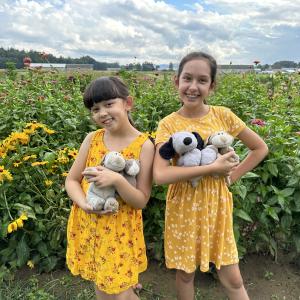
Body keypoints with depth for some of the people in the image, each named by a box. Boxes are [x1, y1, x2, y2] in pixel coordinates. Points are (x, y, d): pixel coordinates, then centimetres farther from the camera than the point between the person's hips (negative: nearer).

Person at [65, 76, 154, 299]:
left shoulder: (144, 145, -14)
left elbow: (141, 201, -13)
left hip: (121, 229, -3)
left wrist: (117, 180, -30)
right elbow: (71, 180, 2)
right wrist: (85, 204, -17)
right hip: (88, 225, 4)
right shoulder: (92, 139, -4)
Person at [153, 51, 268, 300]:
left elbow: (260, 148, 7)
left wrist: (233, 175, -3)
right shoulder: (168, 124, -12)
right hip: (184, 207, -1)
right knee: (185, 272, 17)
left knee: (233, 280, 14)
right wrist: (212, 168, -24)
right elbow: (160, 175, -25)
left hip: (217, 205, 2)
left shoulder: (223, 115, -6)